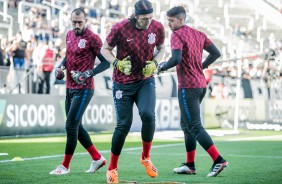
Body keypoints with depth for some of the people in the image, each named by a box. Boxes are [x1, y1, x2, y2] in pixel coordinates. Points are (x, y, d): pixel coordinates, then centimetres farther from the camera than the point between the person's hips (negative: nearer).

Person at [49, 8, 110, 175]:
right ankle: (97, 158, 25)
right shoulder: (70, 35, 10)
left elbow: (106, 62, -12)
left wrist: (88, 74, -22)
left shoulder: (92, 38, -13)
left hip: (83, 89, -9)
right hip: (70, 88, 9)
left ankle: (65, 166, 3)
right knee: (76, 126, 13)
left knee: (71, 125, -8)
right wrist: (61, 67, 8)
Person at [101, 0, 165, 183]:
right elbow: (105, 49, -2)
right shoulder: (120, 28, -16)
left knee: (148, 115, -22)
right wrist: (117, 63, -20)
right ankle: (112, 168, 14)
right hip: (123, 83, -2)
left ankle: (146, 157, 3)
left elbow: (161, 48, 11)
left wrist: (155, 63, -9)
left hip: (146, 81, 2)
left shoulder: (158, 28, -7)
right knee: (124, 124, -3)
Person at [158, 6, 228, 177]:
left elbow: (176, 59, -23)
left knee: (195, 127, -6)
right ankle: (190, 165, 20)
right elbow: (216, 53, 16)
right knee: (186, 124, 18)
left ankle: (218, 160, -15)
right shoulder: (199, 34, 14)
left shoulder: (177, 35, -10)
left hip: (188, 87, -9)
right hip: (201, 84, 9)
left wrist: (163, 66, -6)